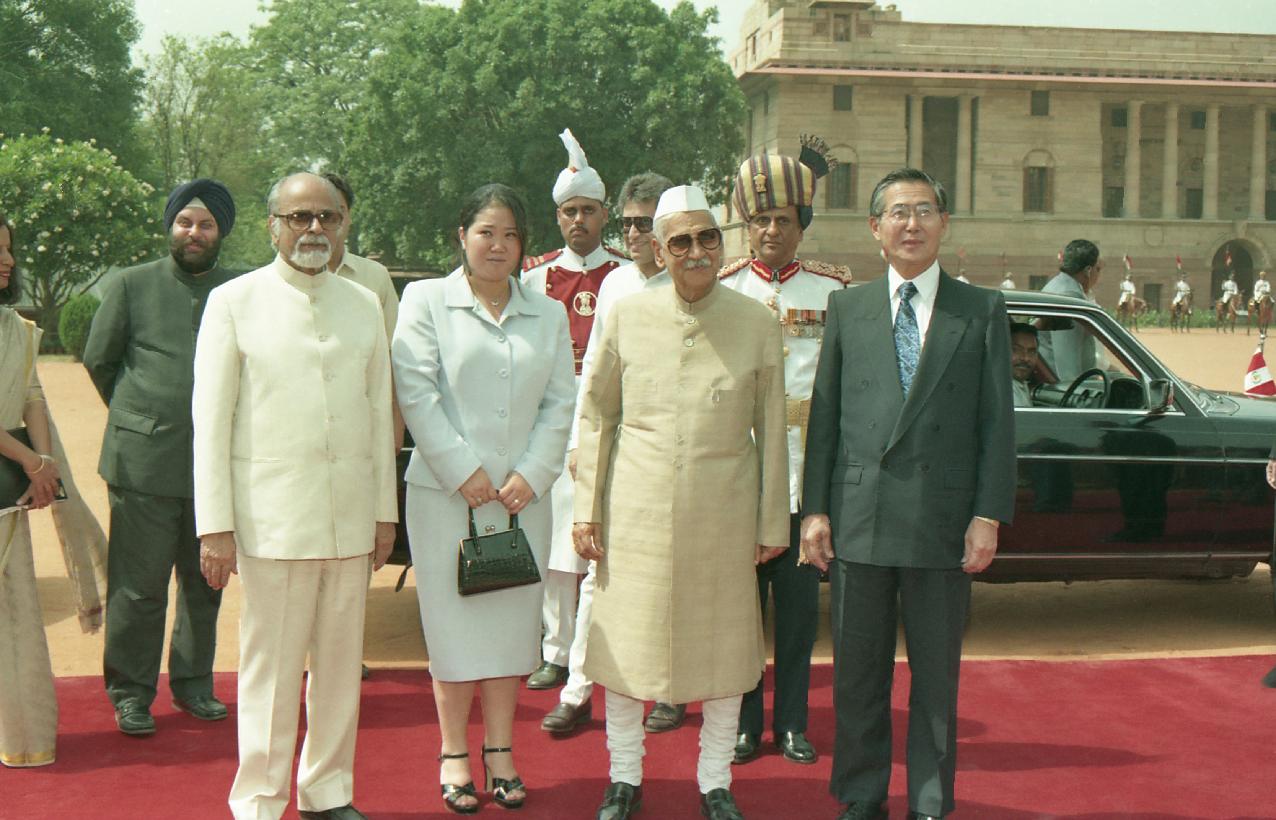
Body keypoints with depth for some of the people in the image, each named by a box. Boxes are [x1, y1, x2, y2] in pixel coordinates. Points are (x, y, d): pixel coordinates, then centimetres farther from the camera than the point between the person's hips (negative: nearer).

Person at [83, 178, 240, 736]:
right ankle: (130, 693, 15)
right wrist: (135, 415, 13)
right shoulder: (132, 285, 3)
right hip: (143, 461, -2)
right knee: (138, 586, 2)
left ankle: (193, 682, 26)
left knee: (205, 583, 12)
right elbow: (98, 359, 11)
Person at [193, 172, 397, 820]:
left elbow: (379, 413, 13)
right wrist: (214, 524, -7)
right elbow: (211, 419, -2)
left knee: (340, 662, 11)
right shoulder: (234, 302, 1)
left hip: (351, 517, 4)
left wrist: (385, 512, 11)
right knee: (270, 668, 2)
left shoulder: (364, 305, 12)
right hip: (272, 516, -4)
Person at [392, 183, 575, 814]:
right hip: (446, 494, -3)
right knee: (455, 622, 3)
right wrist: (462, 472, -12)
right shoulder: (426, 300, 2)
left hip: (522, 495, 3)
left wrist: (531, 475, -6)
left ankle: (501, 751, 21)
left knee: (512, 620, 8)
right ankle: (453, 754, 17)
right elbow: (416, 392, -6)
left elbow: (561, 403, 7)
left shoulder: (547, 314, 11)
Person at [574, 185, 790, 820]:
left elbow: (771, 432, 4)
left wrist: (773, 523, 4)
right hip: (637, 512, 0)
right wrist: (587, 509, 1)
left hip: (724, 516, 0)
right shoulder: (626, 317, 1)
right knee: (624, 646, 8)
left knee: (724, 648, 10)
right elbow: (595, 417, 5)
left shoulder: (757, 325, 0)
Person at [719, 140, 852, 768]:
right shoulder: (723, 287, 3)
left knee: (800, 601, 7)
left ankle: (792, 722, 21)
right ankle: (744, 722, 19)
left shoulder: (834, 288, 5)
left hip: (806, 468, 1)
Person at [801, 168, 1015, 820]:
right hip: (858, 519, 1)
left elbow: (996, 421, 2)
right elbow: (824, 415, 7)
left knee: (937, 678, 9)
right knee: (858, 674, 11)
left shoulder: (983, 311, 5)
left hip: (943, 523, -1)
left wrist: (989, 515, -6)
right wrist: (815, 509, 1)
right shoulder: (846, 308, 8)